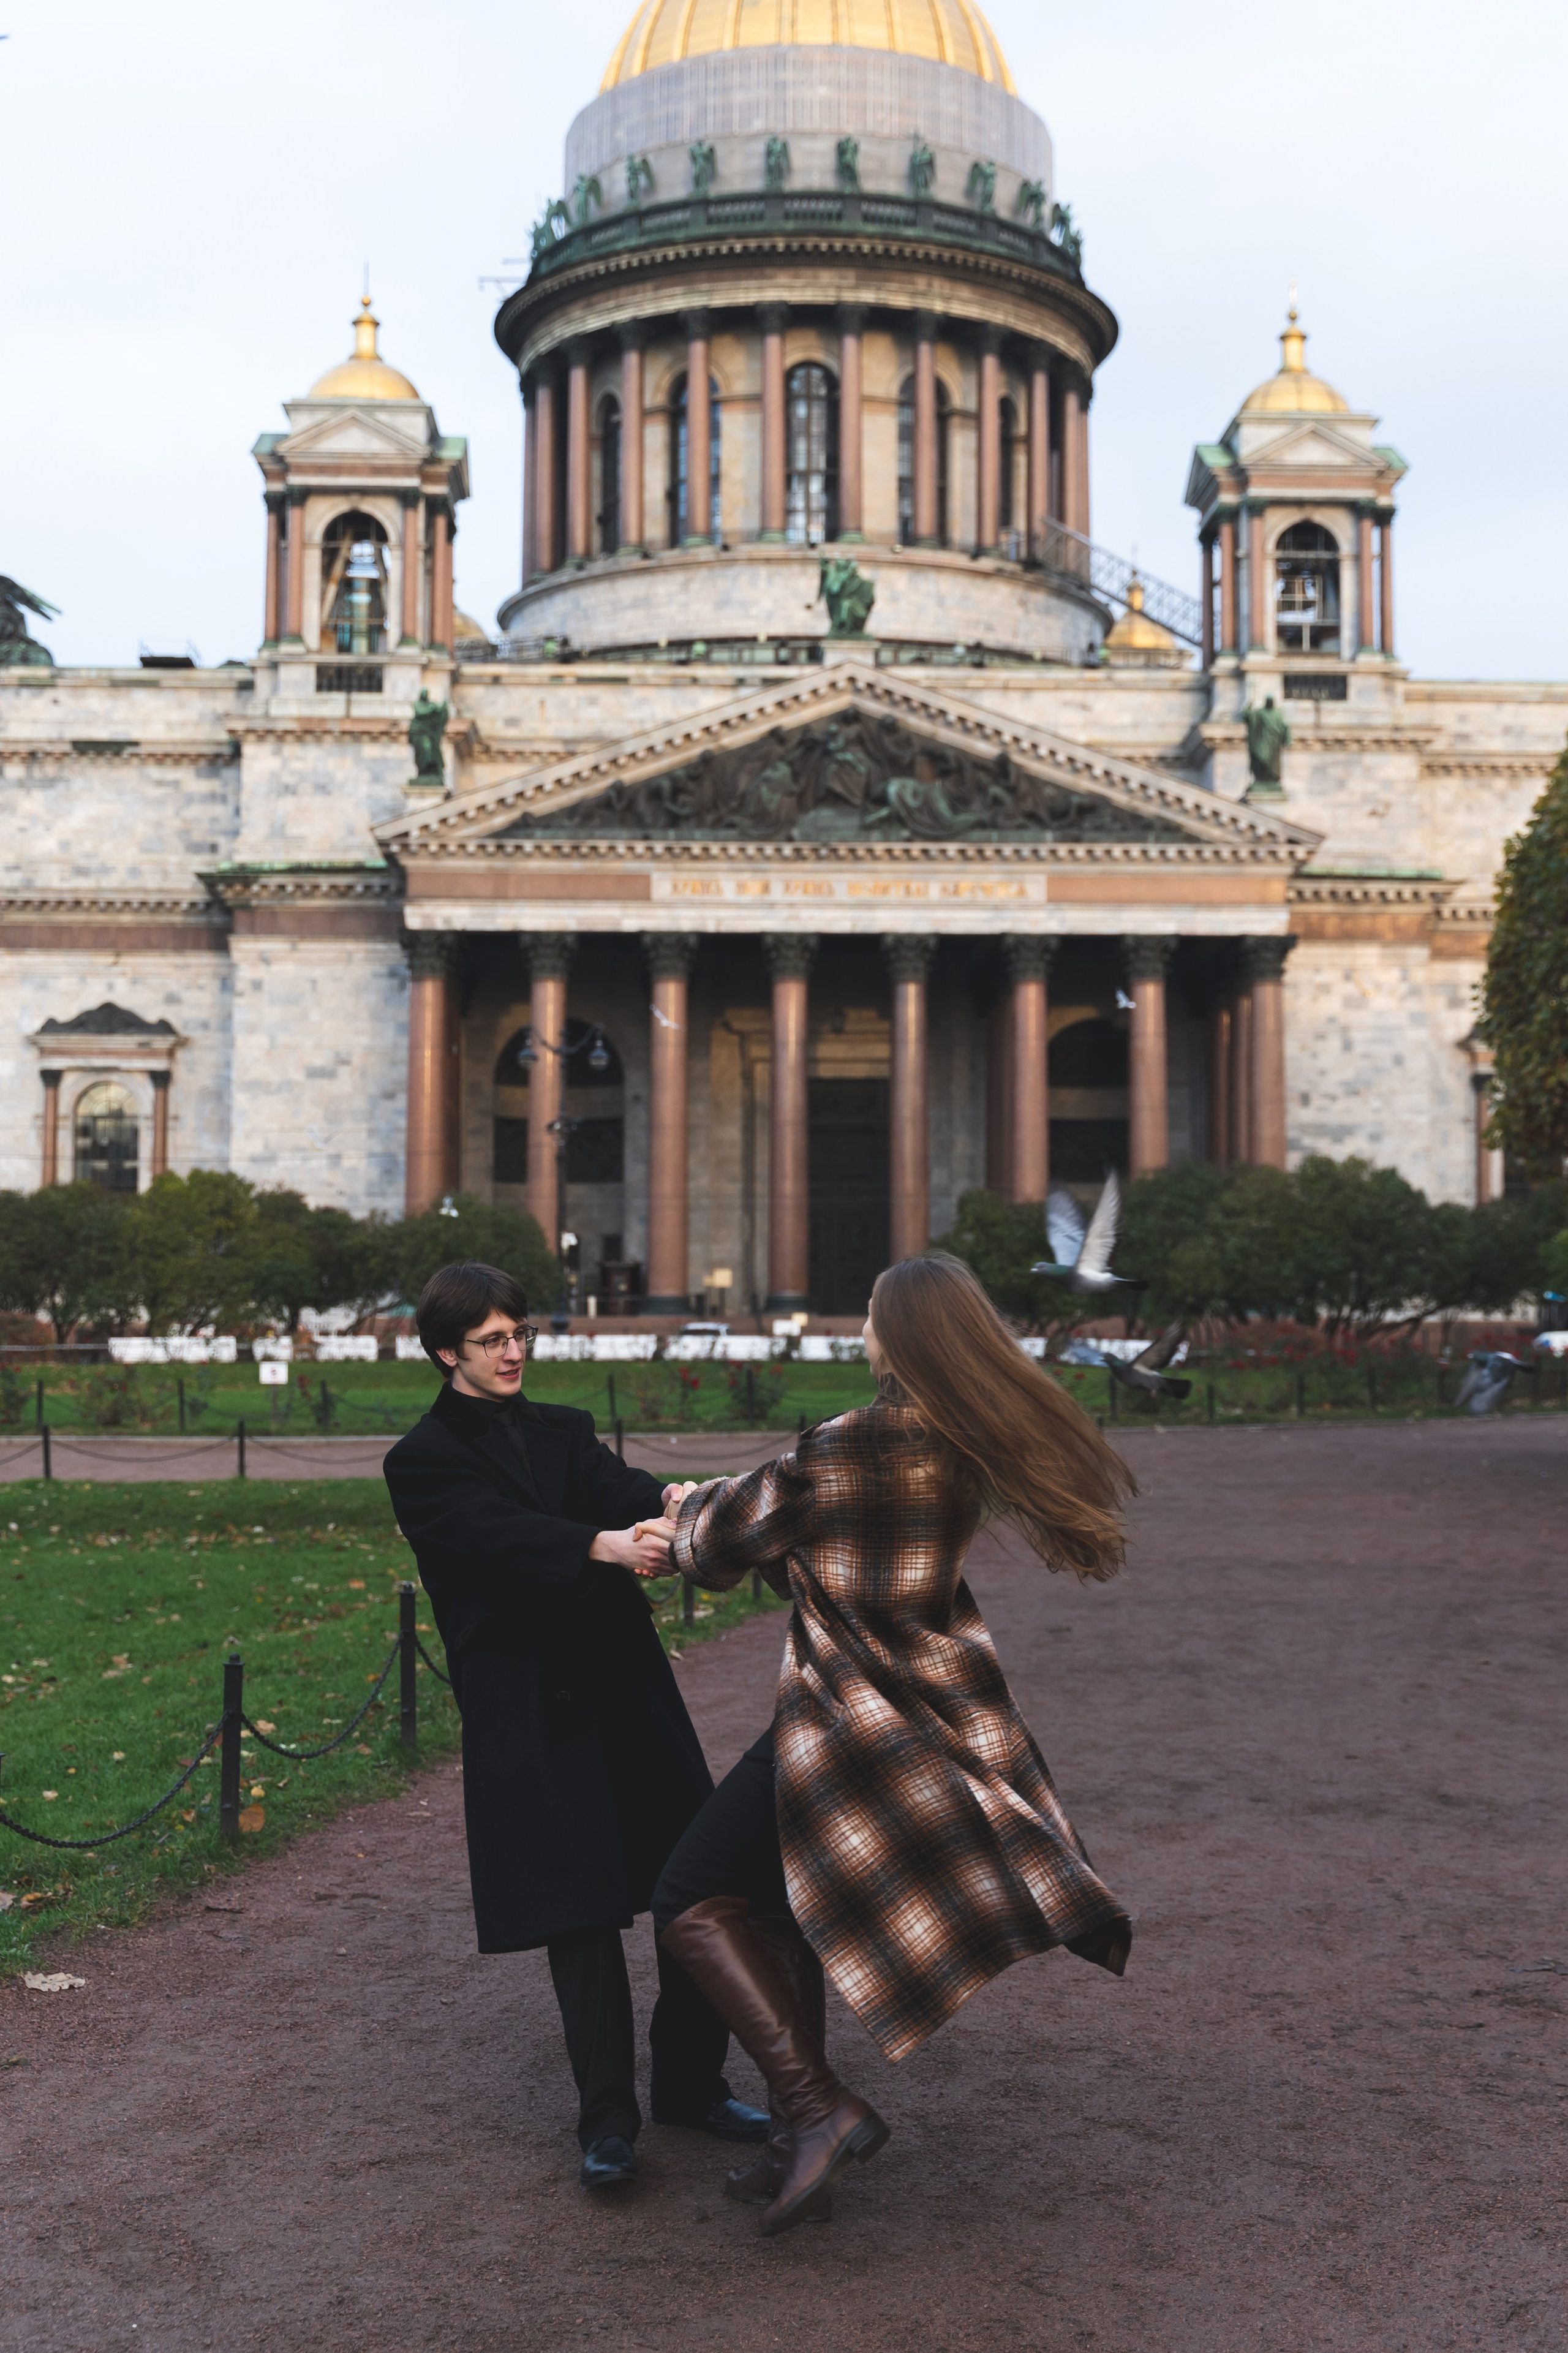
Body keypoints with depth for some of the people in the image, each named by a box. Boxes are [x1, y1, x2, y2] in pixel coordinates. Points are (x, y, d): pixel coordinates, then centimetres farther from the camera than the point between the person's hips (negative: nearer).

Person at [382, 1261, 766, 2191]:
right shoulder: (423, 1462, 0)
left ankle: (691, 2084, 20)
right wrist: (605, 1545, -36)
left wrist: (665, 1502, -31)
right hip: (531, 1711, -5)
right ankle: (607, 2120, 8)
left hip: (625, 1681, 5)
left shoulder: (563, 1431, 15)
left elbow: (615, 1485, -6)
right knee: (580, 1911, -5)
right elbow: (499, 1534, -18)